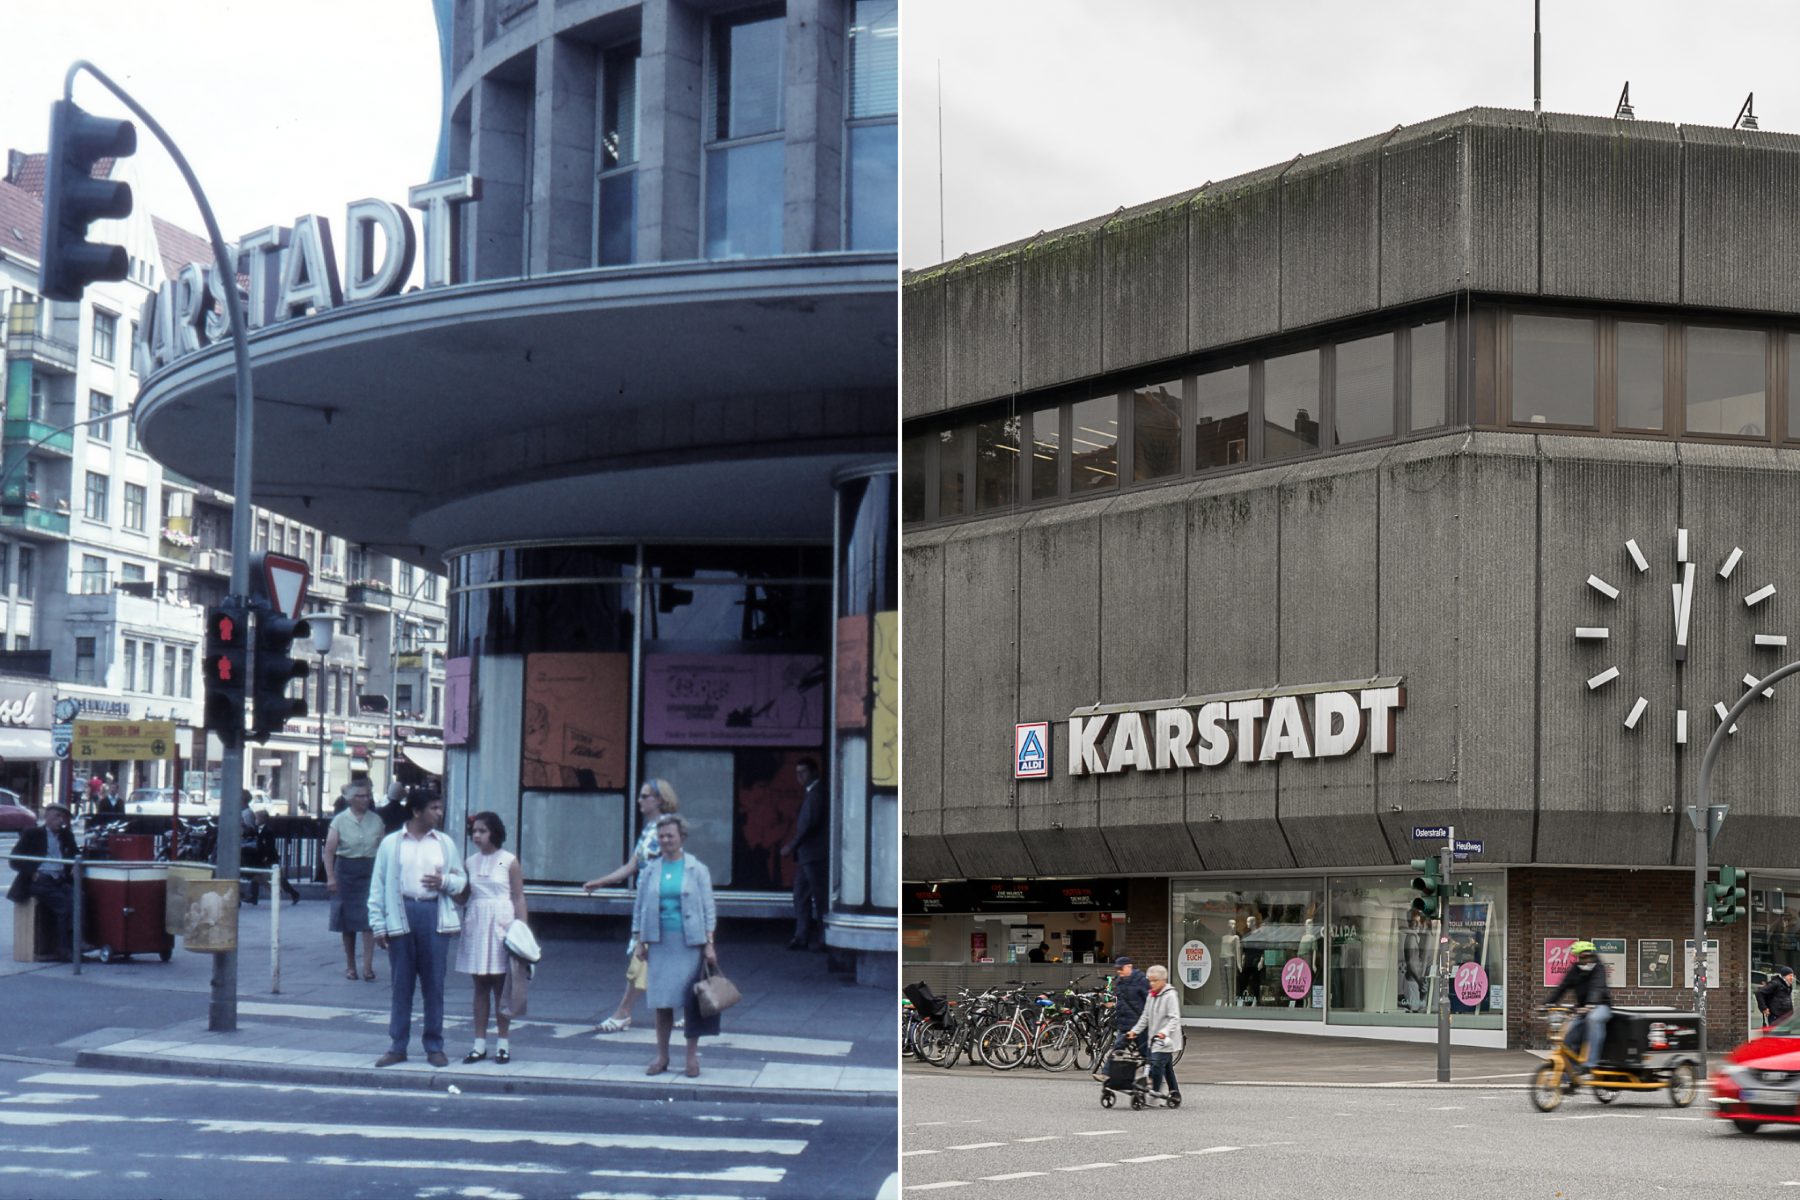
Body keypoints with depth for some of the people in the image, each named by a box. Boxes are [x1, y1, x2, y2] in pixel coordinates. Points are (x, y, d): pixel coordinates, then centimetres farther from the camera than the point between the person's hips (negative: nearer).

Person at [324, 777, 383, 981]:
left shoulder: (376, 820, 6)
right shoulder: (340, 820, -1)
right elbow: (329, 850, -5)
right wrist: (330, 877, -12)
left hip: (370, 870, 1)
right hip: (346, 870, -1)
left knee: (368, 918, -10)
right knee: (347, 919, 7)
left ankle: (368, 966, -12)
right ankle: (350, 965, 18)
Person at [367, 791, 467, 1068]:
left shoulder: (445, 843, 12)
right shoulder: (391, 843, 6)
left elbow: (461, 880, 15)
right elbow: (378, 886, 4)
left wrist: (445, 882, -8)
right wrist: (378, 925, -3)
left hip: (434, 914, 1)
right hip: (401, 914, -1)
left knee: (434, 984, 2)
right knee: (401, 984, 3)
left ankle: (434, 1047, 9)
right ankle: (397, 1047, 10)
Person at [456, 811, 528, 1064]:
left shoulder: (509, 861, -1)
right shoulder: (470, 863, 10)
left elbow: (519, 898, -2)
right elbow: (462, 896, 13)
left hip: (501, 924, -4)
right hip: (476, 925, 4)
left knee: (500, 984, 0)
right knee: (480, 985, 5)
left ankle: (502, 1043, 6)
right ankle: (479, 1043, 8)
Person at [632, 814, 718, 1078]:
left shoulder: (697, 870, 1)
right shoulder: (651, 872, 8)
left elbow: (708, 908, 1)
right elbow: (639, 908, 13)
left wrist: (709, 944, -5)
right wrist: (640, 941, 6)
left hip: (690, 942, -2)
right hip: (660, 943, 2)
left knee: (692, 1000, 0)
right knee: (661, 1001, 4)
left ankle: (692, 1056, 8)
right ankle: (662, 1056, 13)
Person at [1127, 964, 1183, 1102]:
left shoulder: (1170, 996, -10)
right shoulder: (1150, 996, 14)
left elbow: (1174, 1018, -18)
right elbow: (1145, 1017, 19)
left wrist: (1164, 1032, -30)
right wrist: (1135, 1030, 10)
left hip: (1165, 1039, -8)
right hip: (1153, 1038, 8)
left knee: (1157, 1064, -17)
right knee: (1167, 1068, 12)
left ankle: (1155, 1093, -14)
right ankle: (1174, 1093, 18)